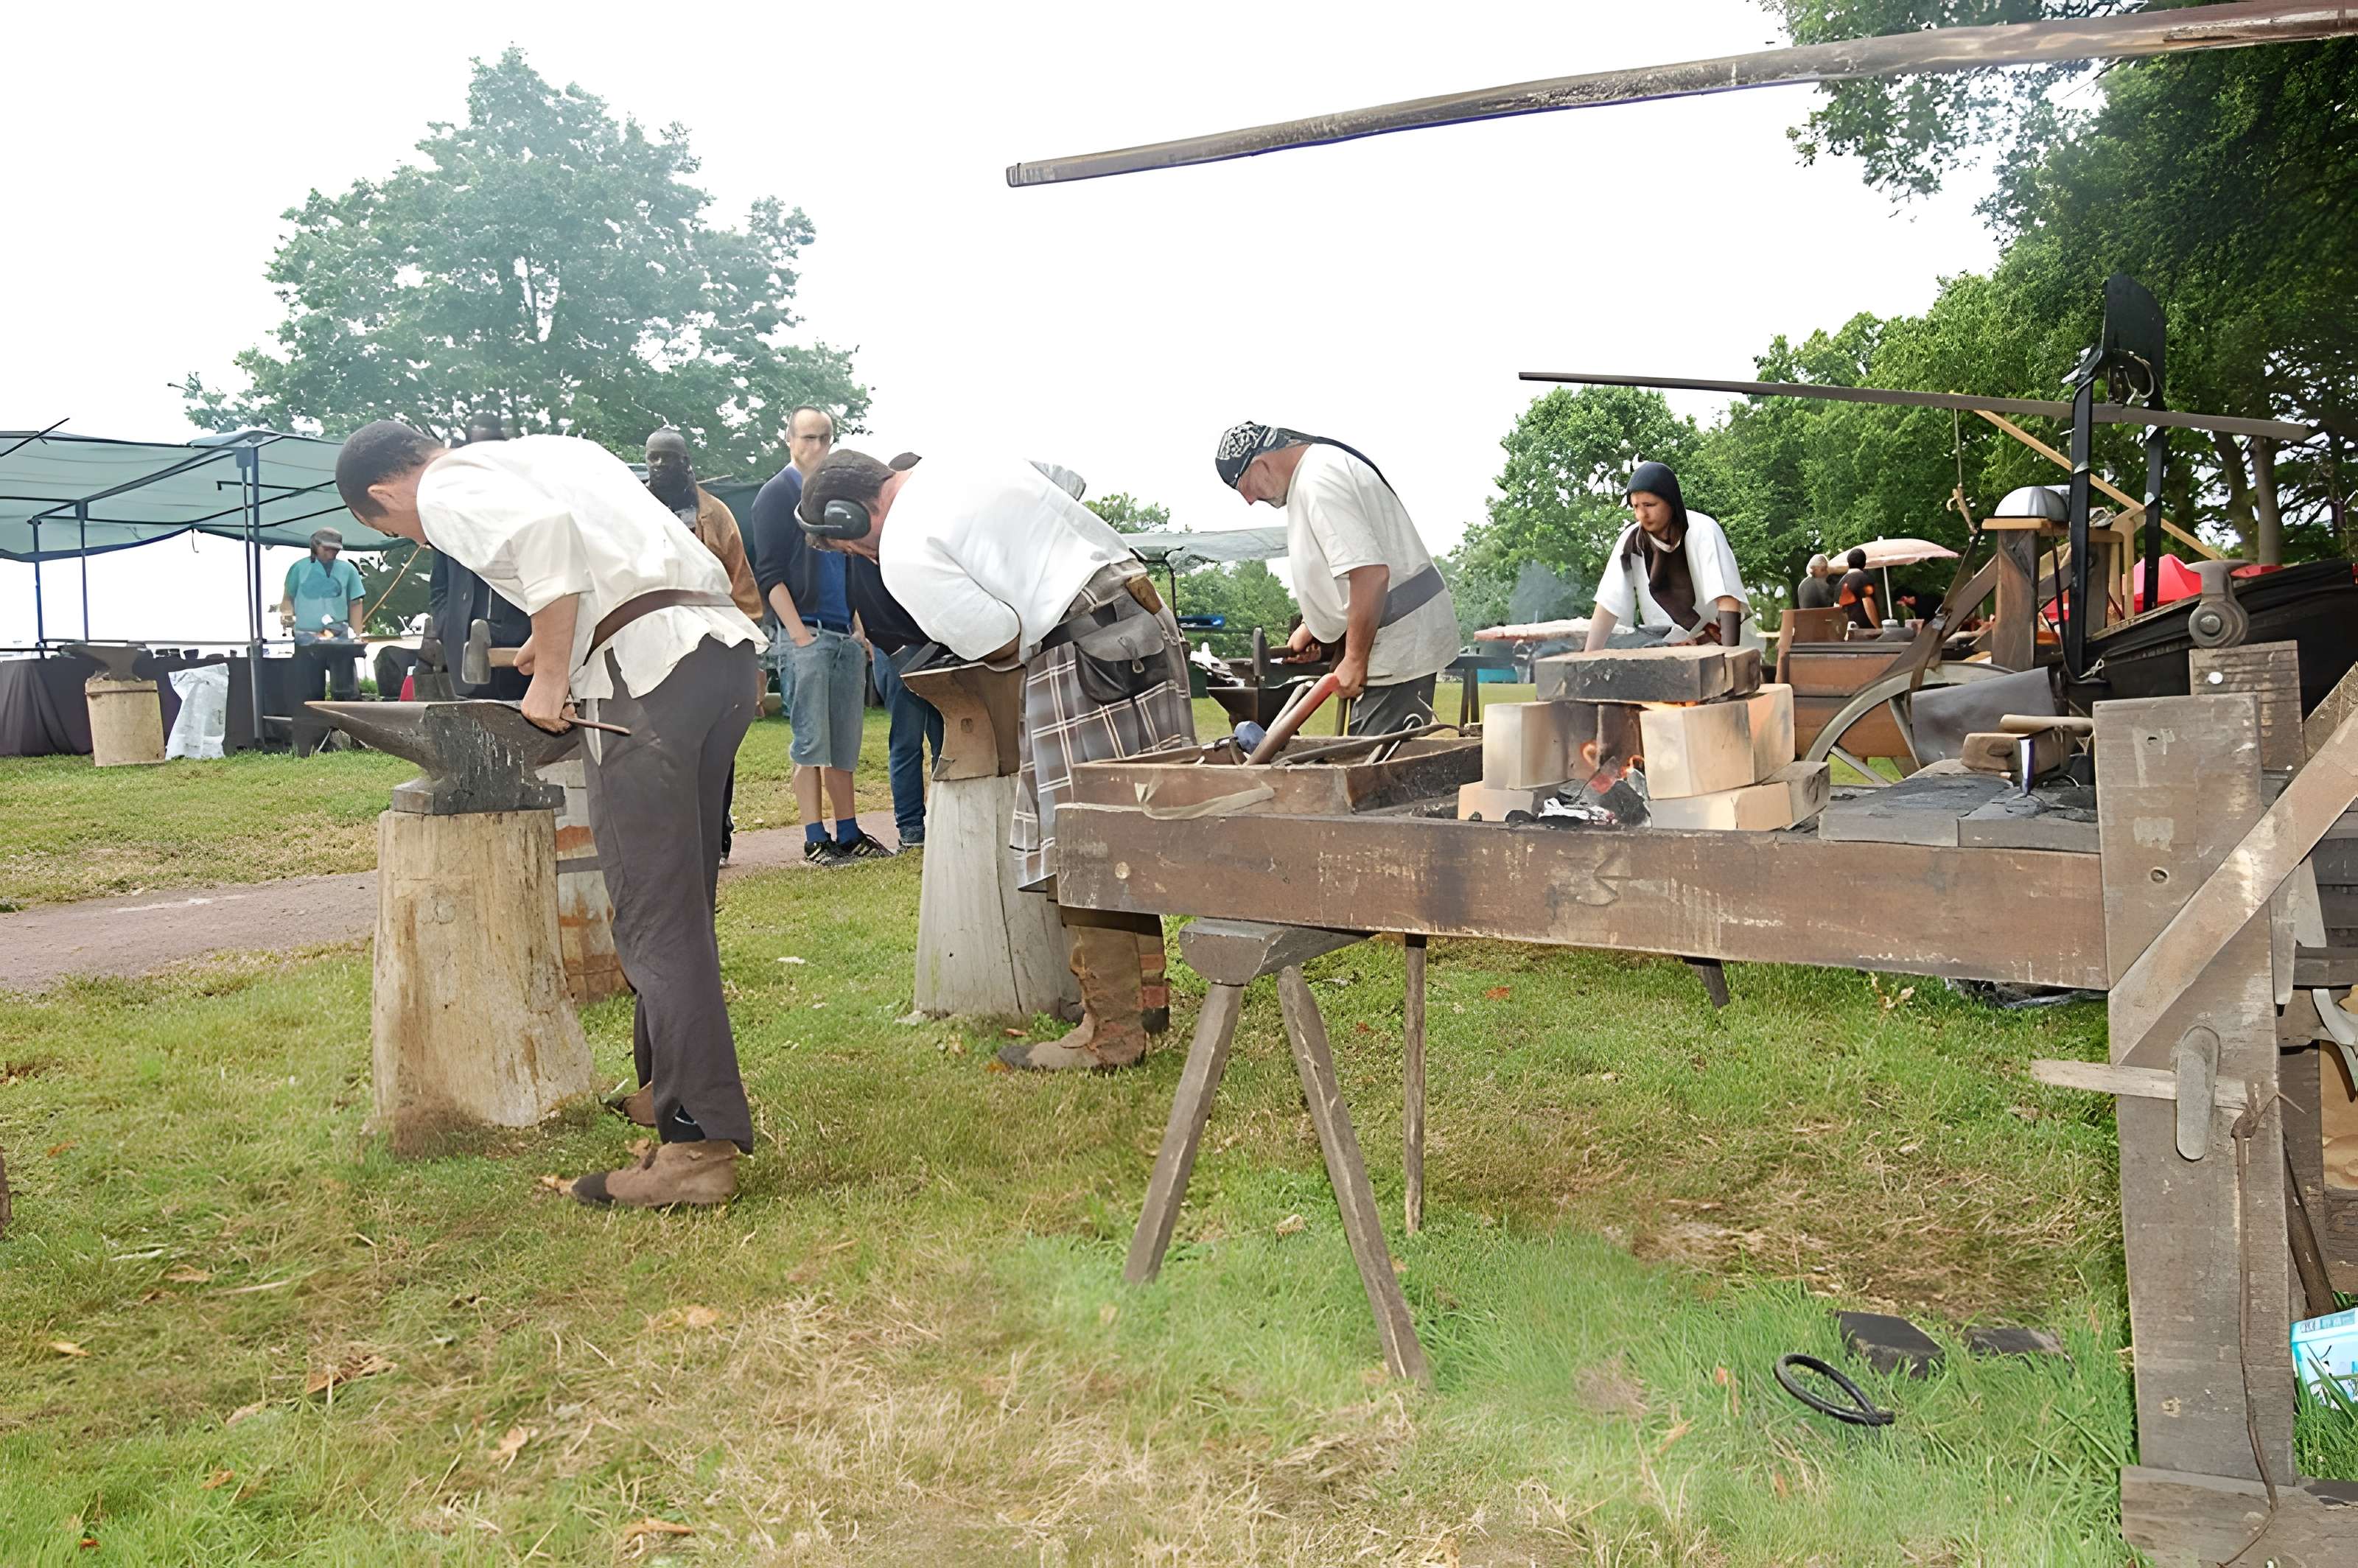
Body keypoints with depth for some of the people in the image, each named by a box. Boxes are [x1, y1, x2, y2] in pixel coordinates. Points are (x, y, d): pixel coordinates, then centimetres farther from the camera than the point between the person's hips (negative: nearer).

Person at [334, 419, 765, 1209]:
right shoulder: (543, 450, 28)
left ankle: (700, 1144, -7)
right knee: (683, 900, 18)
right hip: (725, 643, 9)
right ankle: (671, 1089, 30)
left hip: (647, 664, -9)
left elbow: (542, 529, -18)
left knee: (655, 917, -7)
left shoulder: (448, 491, 2)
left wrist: (552, 676, -11)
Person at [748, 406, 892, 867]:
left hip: (847, 636, 6)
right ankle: (815, 840, -4)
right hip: (807, 634, -6)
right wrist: (798, 633, -15)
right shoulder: (777, 495, -1)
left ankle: (848, 832, 12)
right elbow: (770, 574, -8)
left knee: (845, 743, 7)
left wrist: (860, 628, 14)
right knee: (810, 742, -7)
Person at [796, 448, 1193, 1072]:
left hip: (1084, 667, -9)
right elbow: (1100, 534, 20)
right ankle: (1145, 993, 26)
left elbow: (1003, 642, -11)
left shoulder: (905, 554, -9)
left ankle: (1113, 1032, 4)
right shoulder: (983, 463, 17)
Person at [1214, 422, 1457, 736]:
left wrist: (1355, 661, -21)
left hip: (1401, 639, -11)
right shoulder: (1319, 465, 16)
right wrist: (1311, 627, 20)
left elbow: (1370, 573, -27)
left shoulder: (1317, 483, -18)